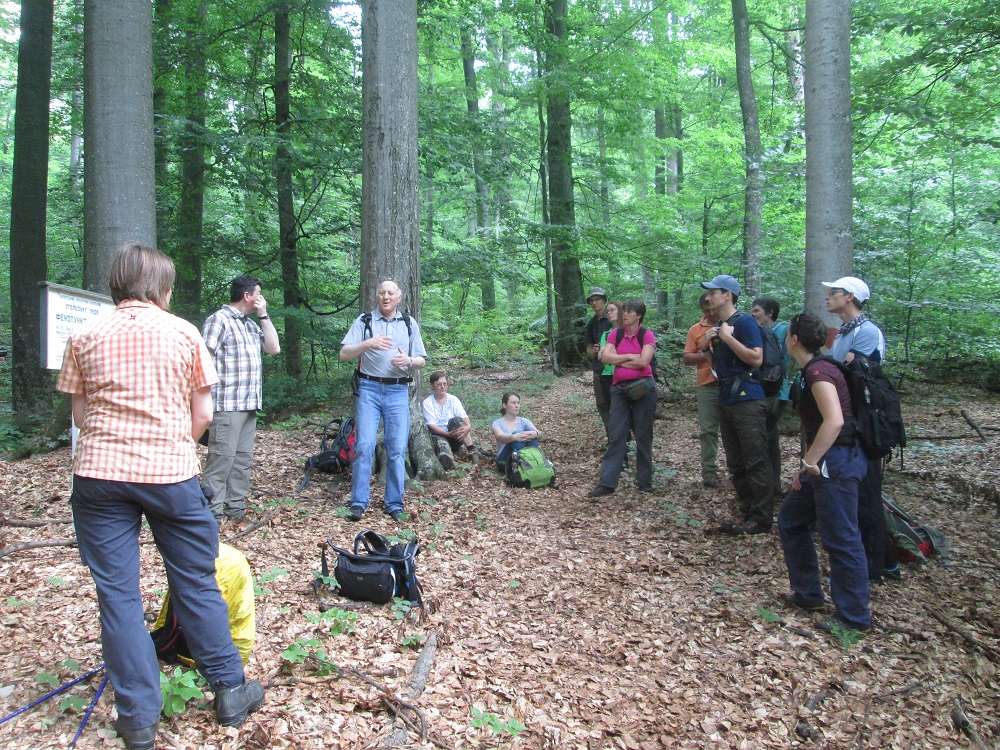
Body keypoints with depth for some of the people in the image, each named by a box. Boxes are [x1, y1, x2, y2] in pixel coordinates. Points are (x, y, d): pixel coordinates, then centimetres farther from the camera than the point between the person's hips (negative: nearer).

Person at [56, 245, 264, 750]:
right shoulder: (183, 333, -1)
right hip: (171, 472, -1)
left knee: (117, 593, 8)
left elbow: (80, 414, 6)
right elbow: (202, 414, -1)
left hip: (100, 473, 1)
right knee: (196, 583, 11)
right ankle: (230, 691, 21)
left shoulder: (85, 337, 3)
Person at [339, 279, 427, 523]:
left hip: (398, 391, 2)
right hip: (369, 388, -2)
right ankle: (359, 502, 2)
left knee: (397, 449, 1)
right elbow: (344, 354, 0)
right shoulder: (364, 321, 7)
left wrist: (409, 361, -8)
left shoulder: (409, 324, 14)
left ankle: (394, 504, 10)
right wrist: (367, 344, -16)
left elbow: (421, 360, 15)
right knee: (364, 445, -7)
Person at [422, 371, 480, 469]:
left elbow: (464, 417, -6)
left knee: (456, 420, -28)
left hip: (455, 439, 3)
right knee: (441, 442, -38)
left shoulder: (453, 399, 8)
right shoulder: (427, 403, -1)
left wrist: (468, 427, -31)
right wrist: (448, 434, -27)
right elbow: (431, 426, -10)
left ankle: (472, 451, -32)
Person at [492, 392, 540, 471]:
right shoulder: (498, 423, 1)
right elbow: (500, 437, -22)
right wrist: (514, 437, -45)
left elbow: (537, 432, -11)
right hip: (505, 461, -2)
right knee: (517, 433, -28)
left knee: (529, 430, -21)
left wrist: (535, 433, -37)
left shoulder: (524, 421, 10)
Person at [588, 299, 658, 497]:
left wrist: (618, 360, -5)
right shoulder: (615, 334, 7)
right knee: (616, 435, 0)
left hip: (642, 388, -3)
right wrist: (630, 357, -10)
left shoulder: (647, 335, -3)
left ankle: (645, 482, 17)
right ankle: (607, 483, -1)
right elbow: (605, 357, -5)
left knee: (643, 436, 5)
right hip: (620, 388, 3)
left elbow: (643, 362, -14)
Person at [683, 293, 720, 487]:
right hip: (707, 385, 1)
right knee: (708, 431, 1)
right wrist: (705, 354, -10)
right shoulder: (695, 330, 9)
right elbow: (687, 359, 7)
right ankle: (709, 471, 7)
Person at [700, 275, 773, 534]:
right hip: (726, 401, 9)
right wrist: (706, 345, 3)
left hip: (747, 401, -9)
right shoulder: (717, 327, 15)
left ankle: (762, 519, 3)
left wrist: (728, 338, -19)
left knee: (755, 463, -4)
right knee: (736, 464, 12)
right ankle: (747, 514, 21)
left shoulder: (744, 322, -10)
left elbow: (757, 358, -20)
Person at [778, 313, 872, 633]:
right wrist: (807, 467, 19)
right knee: (790, 520, 17)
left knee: (840, 538, -2)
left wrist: (809, 461, -23)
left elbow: (834, 420, -28)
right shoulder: (810, 372, 15)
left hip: (838, 461, -11)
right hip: (824, 463, 11)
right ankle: (808, 594, 28)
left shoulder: (818, 371, -16)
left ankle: (854, 617, 10)